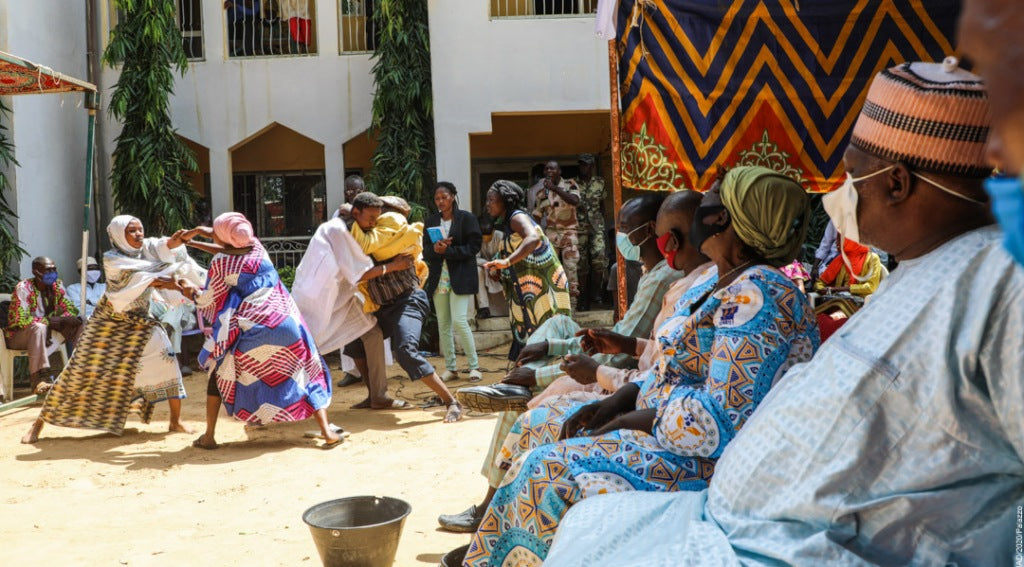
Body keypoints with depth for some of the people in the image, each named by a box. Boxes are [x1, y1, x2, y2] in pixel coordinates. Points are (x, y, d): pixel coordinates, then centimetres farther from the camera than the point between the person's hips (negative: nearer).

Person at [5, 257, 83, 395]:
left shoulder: (57, 285, 0)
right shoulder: (23, 288, -18)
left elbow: (71, 309, 0)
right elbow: (21, 320, -26)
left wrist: (60, 320, -22)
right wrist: (49, 321, -29)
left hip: (47, 332, 6)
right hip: (18, 336, -6)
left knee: (77, 324, -16)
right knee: (39, 328, -39)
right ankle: (39, 379, -47)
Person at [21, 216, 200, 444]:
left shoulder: (147, 248, -4)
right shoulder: (111, 259, -17)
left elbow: (165, 247, -23)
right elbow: (136, 277, -31)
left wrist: (175, 241, -45)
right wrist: (167, 282, -40)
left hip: (140, 323, 4)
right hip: (108, 324, -3)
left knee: (166, 363, -12)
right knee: (80, 371, -3)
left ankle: (175, 422, -1)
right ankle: (38, 424, 10)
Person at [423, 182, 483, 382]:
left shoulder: (466, 218, -2)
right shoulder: (431, 221, 11)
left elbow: (474, 246, -8)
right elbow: (426, 251, 8)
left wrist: (448, 250, -15)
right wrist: (435, 249, -14)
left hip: (460, 278, -5)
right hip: (438, 279, 5)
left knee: (459, 321, -13)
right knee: (443, 324, 6)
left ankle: (474, 366, 0)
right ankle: (450, 368, 15)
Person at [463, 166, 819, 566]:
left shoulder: (756, 296, -22)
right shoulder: (715, 281, 10)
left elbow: (722, 423, -28)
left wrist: (632, 420, -15)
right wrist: (618, 400, -1)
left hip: (707, 464, -10)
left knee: (551, 472, -16)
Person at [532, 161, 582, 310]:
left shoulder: (569, 185, -2)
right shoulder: (542, 192, 8)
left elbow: (575, 201, -22)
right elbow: (537, 216, 13)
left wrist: (555, 188, -25)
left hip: (569, 232, -3)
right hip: (550, 234, 3)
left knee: (571, 268, -6)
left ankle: (572, 305, -1)